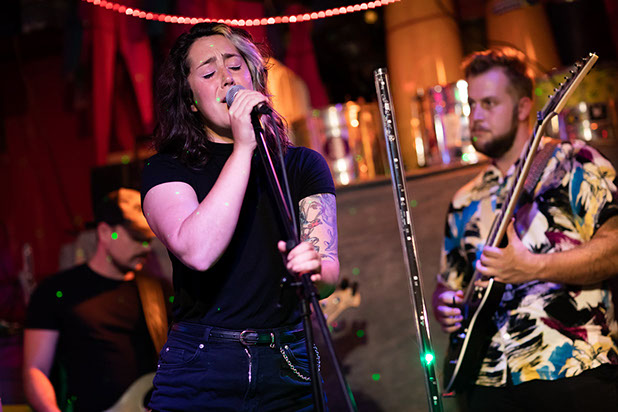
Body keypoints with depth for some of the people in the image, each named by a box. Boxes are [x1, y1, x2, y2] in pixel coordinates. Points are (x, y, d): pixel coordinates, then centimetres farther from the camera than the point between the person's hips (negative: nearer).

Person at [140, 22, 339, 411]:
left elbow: (329, 271, -7)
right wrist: (243, 148, -18)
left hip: (289, 372, 2)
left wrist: (313, 269, -31)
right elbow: (198, 251, -22)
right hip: (199, 378, -2)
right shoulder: (167, 170, -2)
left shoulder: (303, 165, 5)